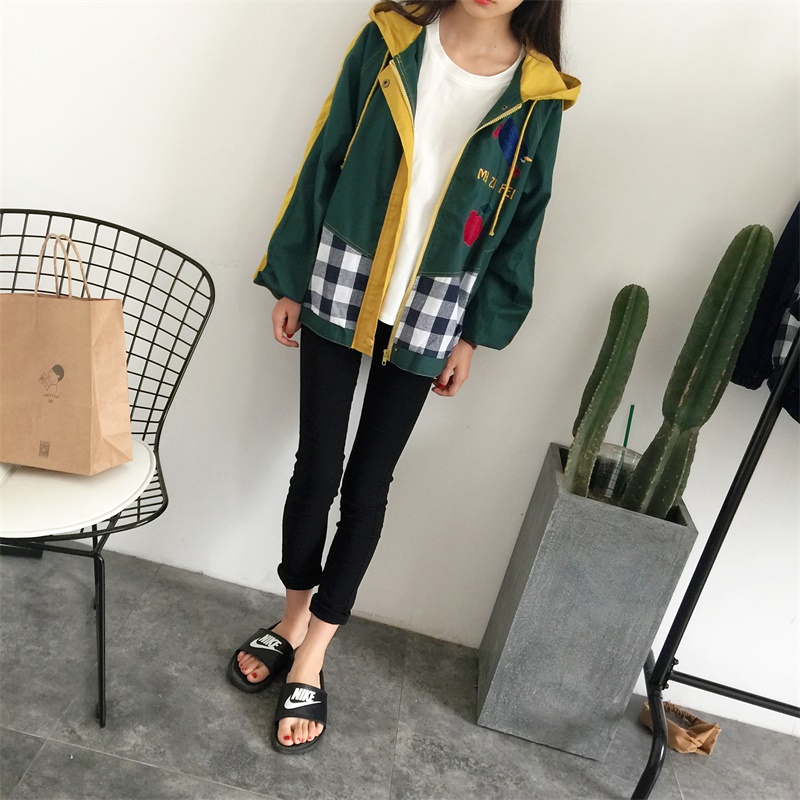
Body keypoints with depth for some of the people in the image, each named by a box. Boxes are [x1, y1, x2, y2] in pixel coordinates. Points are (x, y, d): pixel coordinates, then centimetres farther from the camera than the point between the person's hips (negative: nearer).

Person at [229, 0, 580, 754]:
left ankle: (311, 651, 20)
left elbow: (522, 223, 3)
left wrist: (475, 332, 2)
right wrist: (291, 277, 2)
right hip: (340, 286, 1)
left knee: (368, 481, 5)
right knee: (316, 465, 6)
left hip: (430, 313, 0)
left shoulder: (537, 95, -2)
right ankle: (295, 616, 30)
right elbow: (324, 159, 1)